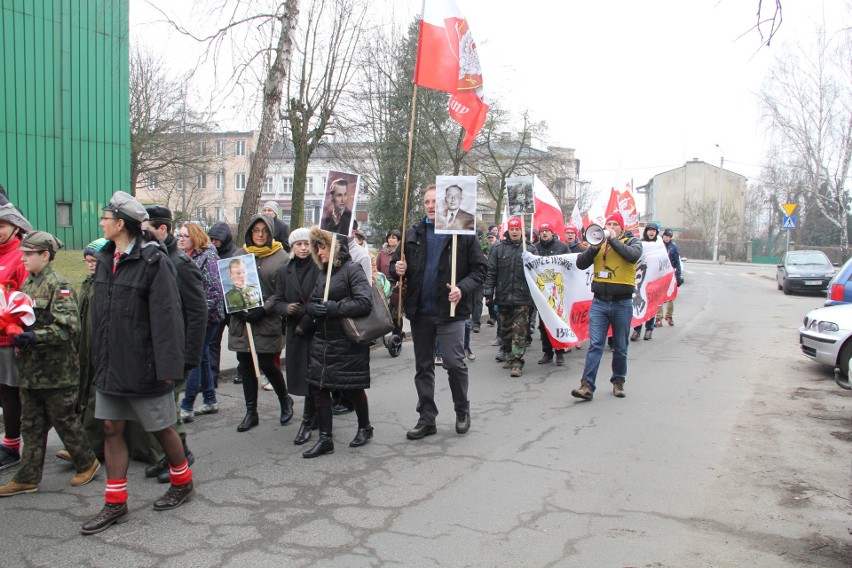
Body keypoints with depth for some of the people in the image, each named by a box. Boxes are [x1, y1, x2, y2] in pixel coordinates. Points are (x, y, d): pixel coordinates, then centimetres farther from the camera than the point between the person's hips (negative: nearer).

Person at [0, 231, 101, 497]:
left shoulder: (58, 285, -14)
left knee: (64, 420, 5)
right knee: (32, 425, 13)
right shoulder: (27, 283, 11)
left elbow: (69, 327, -22)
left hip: (55, 370, -8)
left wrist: (34, 337, -28)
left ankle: (87, 463, 22)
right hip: (29, 369, 8)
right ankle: (28, 477, 21)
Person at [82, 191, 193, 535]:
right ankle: (115, 504, 20)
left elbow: (166, 316, -20)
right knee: (112, 429, 9)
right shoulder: (106, 259, 9)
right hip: (110, 365, 7)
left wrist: (168, 366, -22)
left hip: (142, 365, -7)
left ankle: (182, 482, 31)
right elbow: (100, 313, 15)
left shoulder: (153, 261, -15)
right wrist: (99, 358, 13)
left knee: (161, 428, 8)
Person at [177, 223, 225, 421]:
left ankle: (186, 408, -1)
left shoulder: (208, 256, -11)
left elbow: (215, 288, -16)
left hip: (206, 317, -8)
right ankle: (210, 402, 24)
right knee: (202, 358, 14)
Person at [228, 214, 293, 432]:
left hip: (268, 322, -4)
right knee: (246, 366, 8)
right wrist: (234, 307, -4)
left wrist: (263, 310, -16)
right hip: (242, 320, 4)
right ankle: (251, 412, 21)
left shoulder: (281, 257, -2)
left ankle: (285, 400, 24)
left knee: (267, 364, -5)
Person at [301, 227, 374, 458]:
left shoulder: (351, 270, -11)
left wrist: (333, 307, -22)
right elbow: (310, 304, 14)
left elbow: (365, 302, -21)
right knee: (319, 387, 4)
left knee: (353, 388, 7)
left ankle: (365, 428, 31)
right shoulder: (322, 273, 13)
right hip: (322, 340, 7)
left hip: (348, 342, -7)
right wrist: (315, 308, -9)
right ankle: (325, 439, 13)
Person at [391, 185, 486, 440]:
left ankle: (462, 410, 20)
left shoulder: (463, 234, -2)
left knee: (454, 363, -6)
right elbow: (396, 264, 14)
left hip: (450, 311, -4)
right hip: (420, 312, 4)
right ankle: (427, 419, 21)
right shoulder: (413, 234, 9)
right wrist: (397, 270, -9)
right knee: (423, 367, 10)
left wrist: (462, 288, -19)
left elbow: (479, 269, -3)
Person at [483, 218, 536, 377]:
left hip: (522, 298, -2)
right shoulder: (499, 249, 5)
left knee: (520, 331, -5)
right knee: (506, 330, 15)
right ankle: (508, 356, 29)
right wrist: (488, 292, -1)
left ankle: (517, 362, -4)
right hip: (503, 297, 3)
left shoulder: (530, 249, 2)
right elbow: (491, 272, 5)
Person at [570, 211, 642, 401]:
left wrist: (614, 240, -14)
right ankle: (587, 386, -9)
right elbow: (581, 264, 1)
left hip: (622, 303, -1)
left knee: (620, 347, 11)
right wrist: (595, 246, -11)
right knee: (595, 345, -6)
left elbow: (633, 255, -20)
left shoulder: (632, 241, 4)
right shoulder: (599, 242, 11)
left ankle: (618, 381, 28)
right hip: (599, 302, 1)